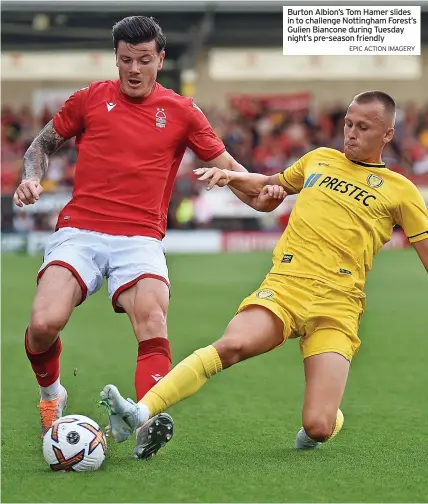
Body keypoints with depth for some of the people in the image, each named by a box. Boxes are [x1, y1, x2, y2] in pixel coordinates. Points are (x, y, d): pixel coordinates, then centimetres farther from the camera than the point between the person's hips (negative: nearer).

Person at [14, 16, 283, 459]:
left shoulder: (180, 112, 10)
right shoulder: (91, 99, 10)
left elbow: (227, 166, 12)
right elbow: (43, 143, 22)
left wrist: (259, 194, -8)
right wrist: (32, 177, 2)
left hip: (141, 239, 0)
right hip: (79, 231, 0)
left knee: (152, 319, -29)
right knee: (44, 323, -21)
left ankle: (149, 422, -40)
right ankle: (50, 392, 11)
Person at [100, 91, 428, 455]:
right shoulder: (319, 159, 20)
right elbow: (269, 185, 37)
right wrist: (231, 176, 19)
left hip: (337, 305, -2)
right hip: (285, 286, 2)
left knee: (318, 427, -16)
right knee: (232, 345, -31)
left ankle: (328, 420, 23)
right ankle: (141, 414, -40)